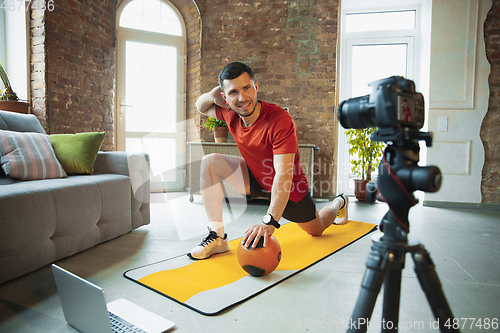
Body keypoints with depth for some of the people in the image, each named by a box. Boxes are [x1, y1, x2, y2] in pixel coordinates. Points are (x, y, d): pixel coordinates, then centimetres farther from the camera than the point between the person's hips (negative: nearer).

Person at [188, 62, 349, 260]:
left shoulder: (280, 120, -36)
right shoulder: (230, 113, -16)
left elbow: (283, 175, -41)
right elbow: (201, 108, 5)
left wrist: (270, 221, -51)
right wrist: (210, 96, -20)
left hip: (289, 189, -4)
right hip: (255, 178, 5)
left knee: (316, 229, 18)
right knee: (210, 162, -18)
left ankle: (339, 202, 54)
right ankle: (217, 236, -16)